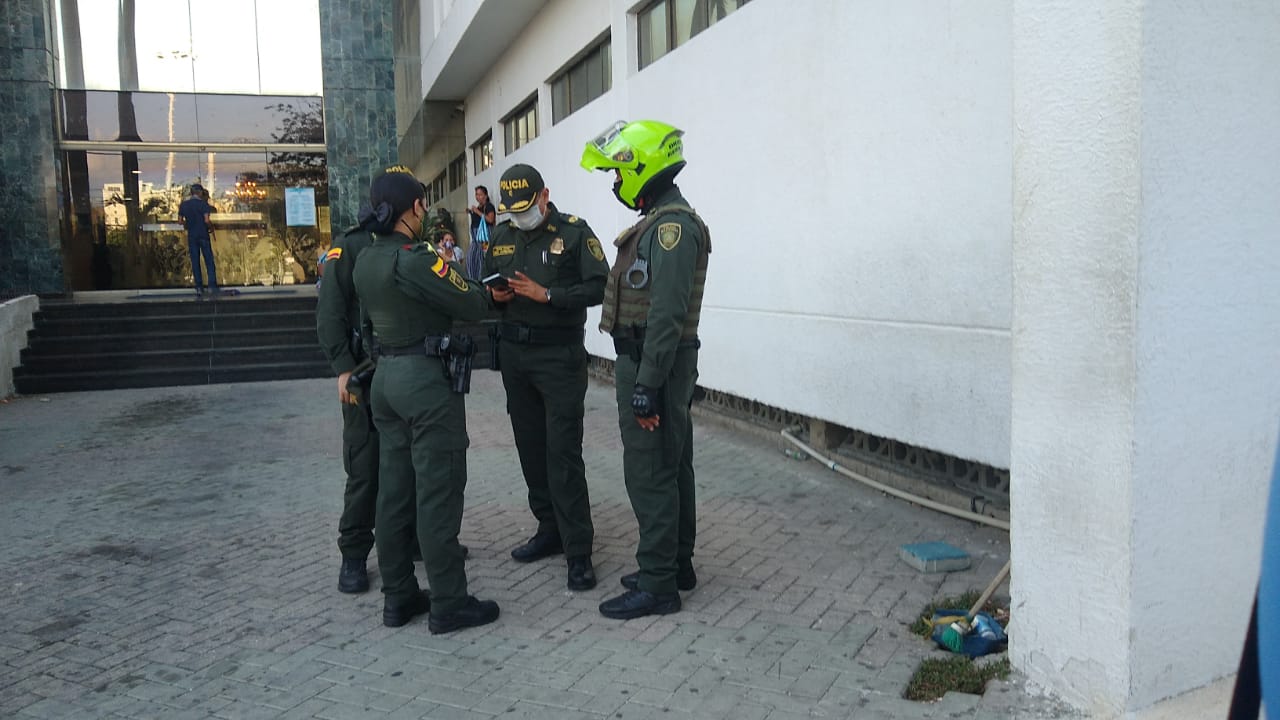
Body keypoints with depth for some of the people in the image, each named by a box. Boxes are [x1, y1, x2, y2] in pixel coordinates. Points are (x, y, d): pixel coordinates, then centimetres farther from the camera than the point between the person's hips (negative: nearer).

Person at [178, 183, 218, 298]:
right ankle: (212, 286, -7)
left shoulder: (183, 204, 5)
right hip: (203, 235, -4)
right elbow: (206, 220, -15)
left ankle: (199, 288, 6)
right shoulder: (203, 203, -7)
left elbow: (180, 221, 6)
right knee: (209, 261, 0)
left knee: (195, 262, 7)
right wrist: (209, 226, 4)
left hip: (191, 236, 4)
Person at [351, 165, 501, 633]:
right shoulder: (414, 259, -18)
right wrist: (485, 292, 8)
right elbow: (471, 305, -13)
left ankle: (398, 597, 22)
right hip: (427, 378, -9)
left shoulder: (365, 261, 8)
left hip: (386, 377, 9)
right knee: (438, 492, -1)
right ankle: (449, 604, 7)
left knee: (394, 490, 12)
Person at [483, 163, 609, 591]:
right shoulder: (500, 238, 12)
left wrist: (546, 295, -20)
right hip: (514, 355, 6)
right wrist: (494, 295, -2)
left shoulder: (574, 232, -5)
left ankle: (579, 551, -3)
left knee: (563, 452, -9)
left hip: (559, 356, -6)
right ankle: (551, 530, 25)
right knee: (531, 448, 11)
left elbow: (598, 287, -11)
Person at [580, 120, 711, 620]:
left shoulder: (673, 224, -17)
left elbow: (667, 313, -24)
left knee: (649, 474, -4)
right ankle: (677, 565, 29)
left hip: (653, 365, -11)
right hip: (655, 364, 11)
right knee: (672, 468, 17)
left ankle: (657, 586, 6)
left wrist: (647, 383, -24)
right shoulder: (661, 220, 16)